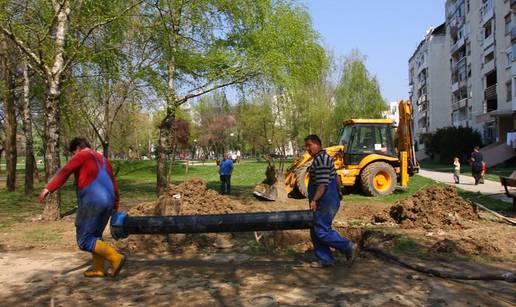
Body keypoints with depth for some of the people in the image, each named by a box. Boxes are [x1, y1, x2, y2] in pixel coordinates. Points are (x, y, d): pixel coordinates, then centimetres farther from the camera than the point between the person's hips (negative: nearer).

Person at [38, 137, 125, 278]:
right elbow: (113, 183, 24)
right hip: (107, 202, 8)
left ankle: (115, 257, -11)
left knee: (84, 241, -1)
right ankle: (98, 269, 21)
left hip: (92, 202, -8)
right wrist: (115, 205, 29)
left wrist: (48, 188, -21)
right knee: (95, 235, 21)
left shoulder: (82, 155, 1)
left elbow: (65, 171, -14)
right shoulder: (103, 159, 23)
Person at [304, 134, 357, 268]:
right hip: (326, 201, 11)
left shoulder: (320, 159, -17)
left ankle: (348, 247, 2)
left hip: (326, 202, -11)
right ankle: (324, 259, 17)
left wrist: (314, 200, -30)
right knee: (315, 232, 12)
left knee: (321, 231, -9)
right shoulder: (324, 157, 17)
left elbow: (322, 183, -25)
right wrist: (338, 192, 33)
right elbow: (336, 178, 26)